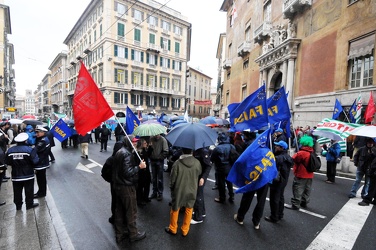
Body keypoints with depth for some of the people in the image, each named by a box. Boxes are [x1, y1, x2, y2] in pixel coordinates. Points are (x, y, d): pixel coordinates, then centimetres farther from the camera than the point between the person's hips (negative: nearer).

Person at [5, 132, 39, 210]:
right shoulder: (29, 149, -17)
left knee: (17, 191, 16)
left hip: (16, 175, 4)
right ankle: (29, 204, 18)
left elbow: (7, 162, 1)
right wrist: (34, 151, -4)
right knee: (29, 191, 9)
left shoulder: (10, 150, -5)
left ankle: (18, 205, 26)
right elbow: (35, 161, -19)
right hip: (28, 175, -3)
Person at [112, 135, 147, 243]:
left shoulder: (119, 152, 8)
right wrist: (139, 167, -22)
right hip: (126, 187, -9)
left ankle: (120, 234, 33)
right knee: (131, 211, 8)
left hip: (117, 185, 9)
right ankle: (133, 234, 25)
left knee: (119, 210, 18)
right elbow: (127, 172, -27)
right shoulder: (127, 154, -22)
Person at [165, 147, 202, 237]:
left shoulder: (177, 163, -21)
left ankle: (173, 229, 36)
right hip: (192, 191, 2)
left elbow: (172, 179, -12)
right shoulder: (197, 162, -14)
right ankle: (185, 230, 33)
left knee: (175, 209, 19)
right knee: (189, 210, 20)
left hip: (179, 191, -2)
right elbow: (199, 173, 3)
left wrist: (171, 188, 6)